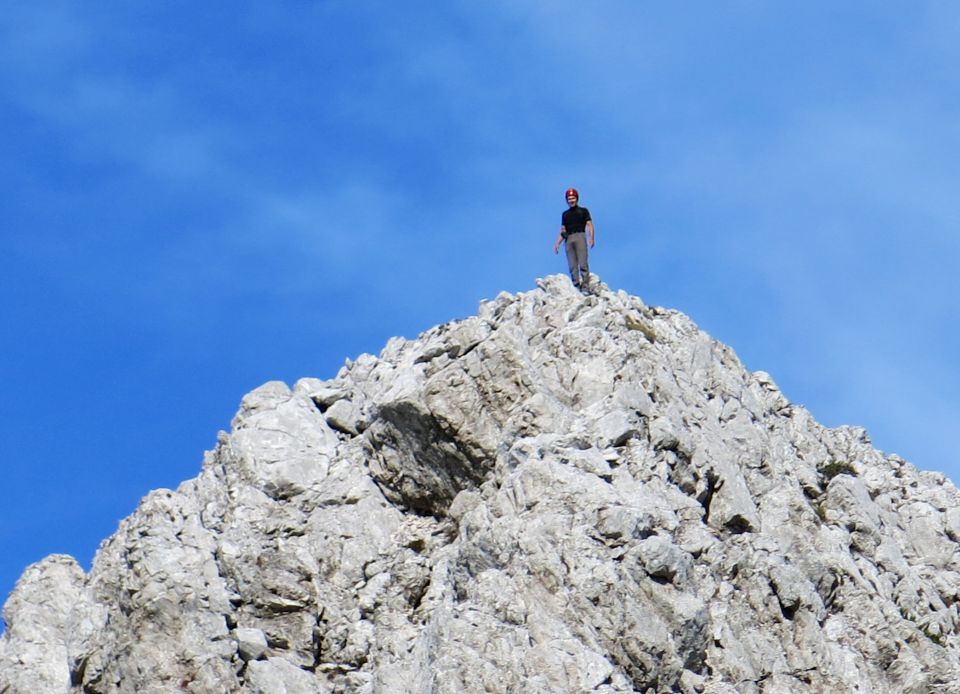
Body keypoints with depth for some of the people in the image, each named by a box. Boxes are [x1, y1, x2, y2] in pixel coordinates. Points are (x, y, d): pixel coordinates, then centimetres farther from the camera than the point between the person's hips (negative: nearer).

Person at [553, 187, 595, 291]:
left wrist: (591, 237, -13)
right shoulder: (565, 214, 24)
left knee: (583, 263, -14)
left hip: (580, 236, -4)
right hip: (569, 239, 4)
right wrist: (557, 243, 11)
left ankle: (585, 287, -18)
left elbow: (589, 225, 4)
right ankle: (576, 286, -9)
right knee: (572, 266, -5)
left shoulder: (583, 211, 14)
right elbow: (562, 231, 24)